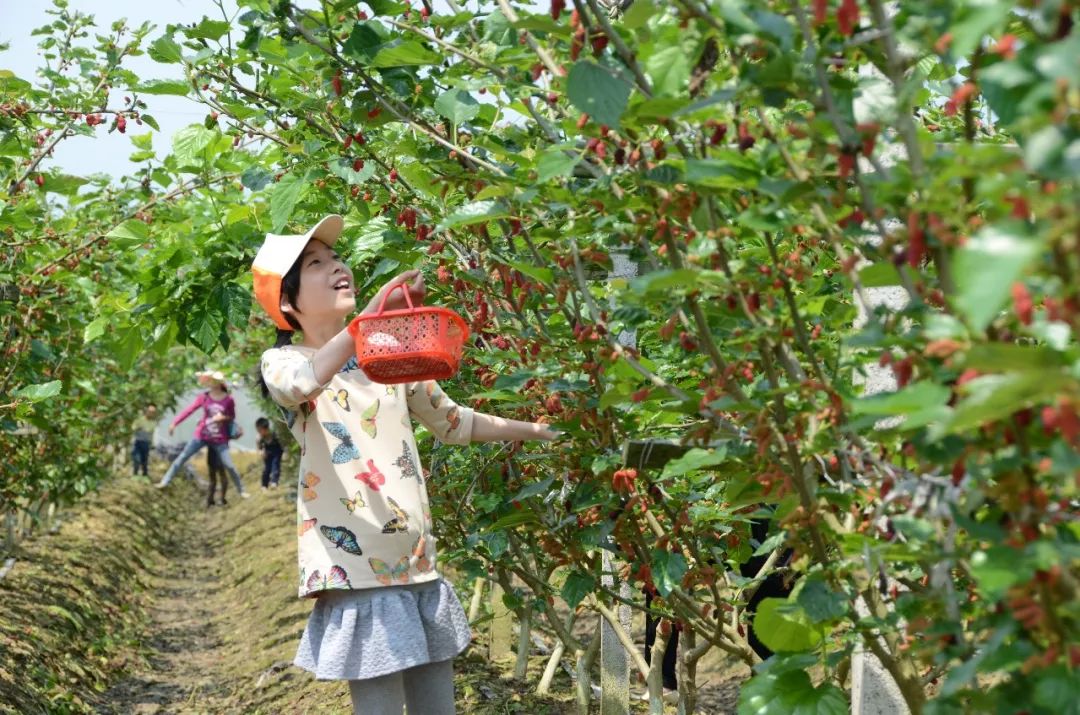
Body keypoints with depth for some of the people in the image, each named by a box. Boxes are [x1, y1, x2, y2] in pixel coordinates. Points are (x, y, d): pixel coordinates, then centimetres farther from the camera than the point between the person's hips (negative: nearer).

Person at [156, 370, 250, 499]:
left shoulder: (228, 400, -10)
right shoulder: (204, 397, -6)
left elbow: (232, 417, 4)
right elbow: (189, 409, -9)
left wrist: (223, 417, -18)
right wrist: (175, 422, -14)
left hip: (220, 440, -2)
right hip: (202, 436, 2)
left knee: (229, 465, -4)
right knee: (182, 457, 4)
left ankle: (241, 490, 12)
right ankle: (165, 481, 14)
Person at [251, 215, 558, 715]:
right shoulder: (282, 361, -2)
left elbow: (451, 421, 27)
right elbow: (301, 384, -28)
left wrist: (532, 429, 22)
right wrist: (372, 313, -39)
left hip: (418, 565, 6)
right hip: (359, 573, -6)